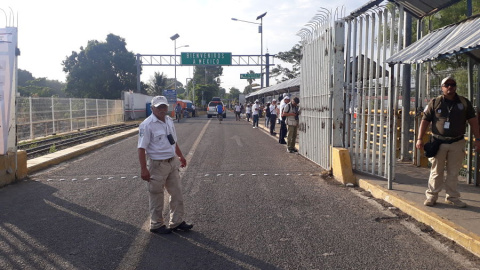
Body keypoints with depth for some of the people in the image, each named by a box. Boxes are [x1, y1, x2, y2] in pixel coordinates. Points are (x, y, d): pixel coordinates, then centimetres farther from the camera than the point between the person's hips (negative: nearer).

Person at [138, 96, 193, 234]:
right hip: (157, 165, -8)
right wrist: (144, 169, -24)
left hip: (172, 163, 8)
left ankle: (177, 222, 27)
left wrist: (180, 156, 27)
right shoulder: (147, 125, -17)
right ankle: (156, 225, 22)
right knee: (156, 196, 7)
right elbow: (141, 148, -20)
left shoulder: (169, 121, 7)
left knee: (177, 193, 13)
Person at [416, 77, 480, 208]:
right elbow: (425, 120, 0)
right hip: (439, 143, -1)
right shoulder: (435, 102, 1)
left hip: (457, 143, 2)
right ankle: (431, 196, 13)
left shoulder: (464, 103, 6)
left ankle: (452, 197, 18)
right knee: (436, 171, 4)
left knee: (453, 172, 8)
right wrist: (420, 139, -6)